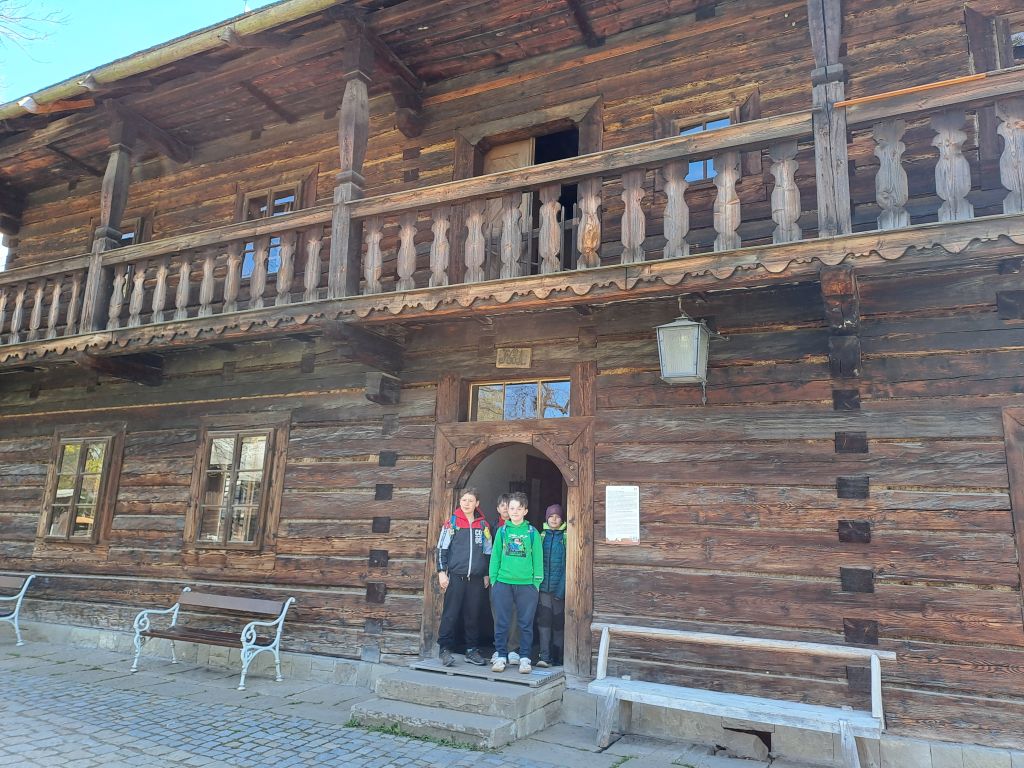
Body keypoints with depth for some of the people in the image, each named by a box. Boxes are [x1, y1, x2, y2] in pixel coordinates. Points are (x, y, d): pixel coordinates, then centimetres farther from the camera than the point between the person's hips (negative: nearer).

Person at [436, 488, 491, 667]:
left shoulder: (483, 525, 11)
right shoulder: (451, 522, 3)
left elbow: (488, 552, 17)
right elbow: (442, 548, 2)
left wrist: (486, 575, 14)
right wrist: (442, 572, -4)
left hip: (476, 578, 3)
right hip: (455, 576, -2)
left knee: (473, 615, 7)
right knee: (450, 614, -2)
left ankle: (472, 650, 17)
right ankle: (445, 649, 7)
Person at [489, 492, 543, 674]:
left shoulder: (533, 533, 3)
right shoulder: (502, 531, 6)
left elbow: (538, 558, 4)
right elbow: (495, 556, 7)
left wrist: (537, 582, 0)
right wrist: (493, 579, 3)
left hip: (527, 584, -1)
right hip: (503, 583, 1)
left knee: (526, 623, 5)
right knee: (501, 623, 5)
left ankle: (525, 658, 15)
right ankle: (501, 656, 16)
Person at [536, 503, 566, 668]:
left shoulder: (566, 538, 0)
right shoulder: (541, 537, 9)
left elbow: (567, 564, -4)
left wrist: (562, 587, -11)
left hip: (559, 586, -1)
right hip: (543, 586, 2)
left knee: (559, 621, 5)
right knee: (544, 619, -6)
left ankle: (556, 655, 17)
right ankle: (544, 656, -6)